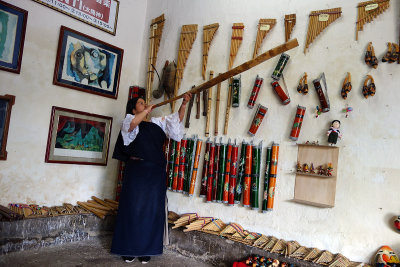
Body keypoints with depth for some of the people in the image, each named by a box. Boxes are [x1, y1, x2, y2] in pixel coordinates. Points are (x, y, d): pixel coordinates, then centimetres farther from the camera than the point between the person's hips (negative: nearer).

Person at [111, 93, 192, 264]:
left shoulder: (157, 123, 16)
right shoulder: (129, 123, 2)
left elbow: (176, 120, 13)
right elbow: (133, 123, -22)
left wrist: (184, 104, 0)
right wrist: (147, 110, -9)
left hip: (156, 173, 4)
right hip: (137, 171, -4)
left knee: (152, 210, 5)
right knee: (134, 208, 0)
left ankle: (146, 249, 15)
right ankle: (129, 249, 13)